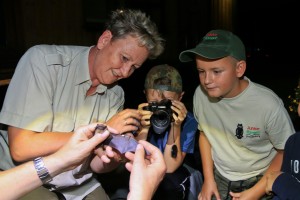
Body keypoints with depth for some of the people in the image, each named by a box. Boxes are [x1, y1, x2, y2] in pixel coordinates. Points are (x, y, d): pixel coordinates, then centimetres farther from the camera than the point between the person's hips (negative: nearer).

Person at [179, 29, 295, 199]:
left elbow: (286, 152, -12)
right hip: (220, 178, 3)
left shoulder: (268, 105, -27)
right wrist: (208, 178, 0)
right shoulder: (201, 94, -18)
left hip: (260, 181, -2)